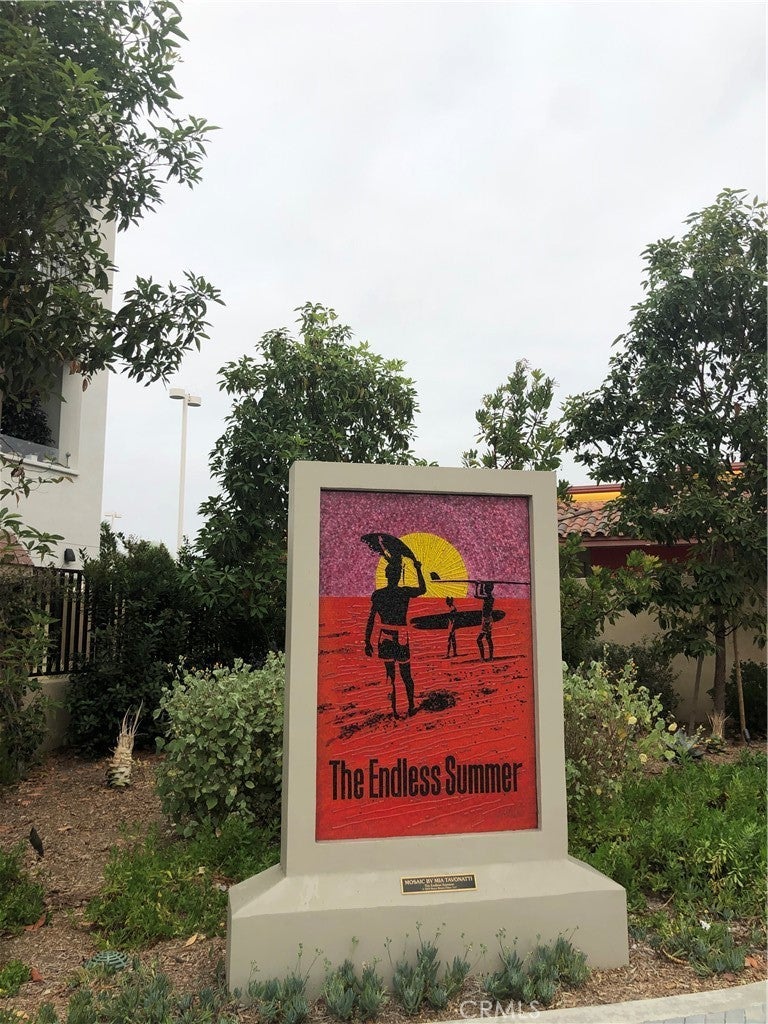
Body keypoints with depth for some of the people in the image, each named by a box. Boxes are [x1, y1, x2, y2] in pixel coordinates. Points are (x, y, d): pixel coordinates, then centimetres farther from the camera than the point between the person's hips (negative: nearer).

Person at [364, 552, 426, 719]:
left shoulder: (377, 594, -2)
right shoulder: (405, 592, -11)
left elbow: (371, 620, -2)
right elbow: (423, 589, 10)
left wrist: (368, 642, 5)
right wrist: (418, 570, 21)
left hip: (385, 638, 3)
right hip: (401, 639, -3)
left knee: (390, 675, 11)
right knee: (406, 675, 11)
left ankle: (394, 710, 14)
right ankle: (411, 707, 23)